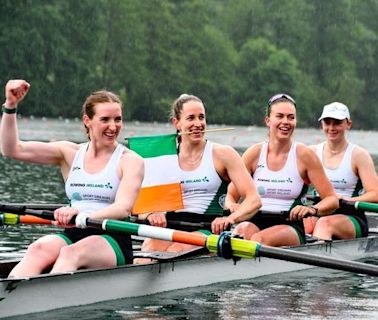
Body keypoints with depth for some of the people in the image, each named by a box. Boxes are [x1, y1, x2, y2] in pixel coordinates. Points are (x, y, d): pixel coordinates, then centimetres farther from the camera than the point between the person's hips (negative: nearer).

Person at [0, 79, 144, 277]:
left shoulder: (130, 160, 3)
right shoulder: (70, 153, 14)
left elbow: (123, 207, -15)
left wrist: (84, 217, -33)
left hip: (113, 241, -3)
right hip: (72, 235, 3)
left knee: (71, 253, -36)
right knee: (38, 250, -31)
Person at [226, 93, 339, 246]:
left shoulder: (304, 155, 1)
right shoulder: (254, 153, 7)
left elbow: (332, 200, 1)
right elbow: (231, 195, 11)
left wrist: (313, 209, -21)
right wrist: (232, 206, -14)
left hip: (289, 227, -2)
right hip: (255, 222, 2)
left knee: (259, 239, -35)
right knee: (242, 231, -35)